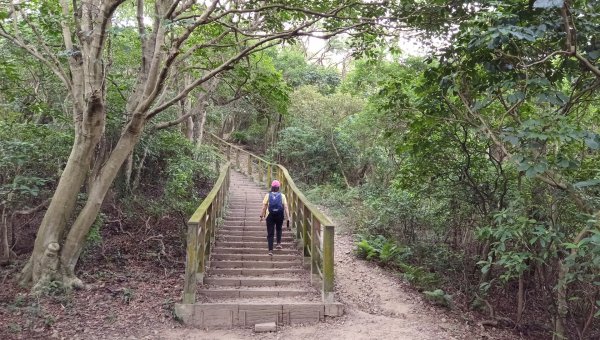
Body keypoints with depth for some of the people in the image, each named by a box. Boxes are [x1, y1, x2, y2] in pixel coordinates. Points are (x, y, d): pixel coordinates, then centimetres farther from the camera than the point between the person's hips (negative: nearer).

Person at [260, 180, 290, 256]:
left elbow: (264, 207, -2)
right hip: (280, 216, 1)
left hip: (270, 216, -1)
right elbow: (286, 207, -5)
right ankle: (279, 243, 18)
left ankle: (270, 250, -2)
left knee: (270, 233, 3)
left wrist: (261, 216, 8)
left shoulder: (268, 195, -2)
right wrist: (288, 218, -3)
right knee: (279, 229, 27)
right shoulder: (282, 196, -2)